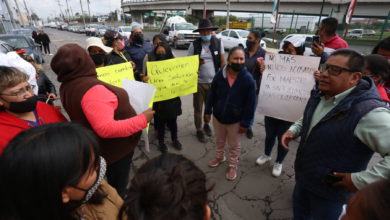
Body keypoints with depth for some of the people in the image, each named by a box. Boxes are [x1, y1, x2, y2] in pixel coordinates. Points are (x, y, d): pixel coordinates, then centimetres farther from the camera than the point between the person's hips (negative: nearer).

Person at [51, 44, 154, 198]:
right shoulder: (91, 89, -32)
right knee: (118, 186, 15)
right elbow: (106, 129, -37)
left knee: (112, 183, 31)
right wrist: (142, 120, -32)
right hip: (116, 147, -9)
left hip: (102, 146, 9)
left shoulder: (68, 86, -1)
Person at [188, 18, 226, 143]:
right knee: (198, 108, 9)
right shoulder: (194, 45, -6)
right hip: (199, 82, -1)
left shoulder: (218, 43, -1)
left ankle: (206, 124, 43)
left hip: (214, 82, 2)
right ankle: (199, 130, 29)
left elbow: (223, 62, 3)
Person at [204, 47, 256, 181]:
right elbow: (212, 94, 1)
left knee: (234, 146, 17)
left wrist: (245, 122, -13)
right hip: (218, 116, 3)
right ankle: (219, 157, 52)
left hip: (235, 120, -3)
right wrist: (208, 111, 2)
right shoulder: (220, 74, -9)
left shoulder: (248, 78, -18)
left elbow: (250, 103, -14)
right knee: (219, 141, 26)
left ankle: (233, 166, 39)